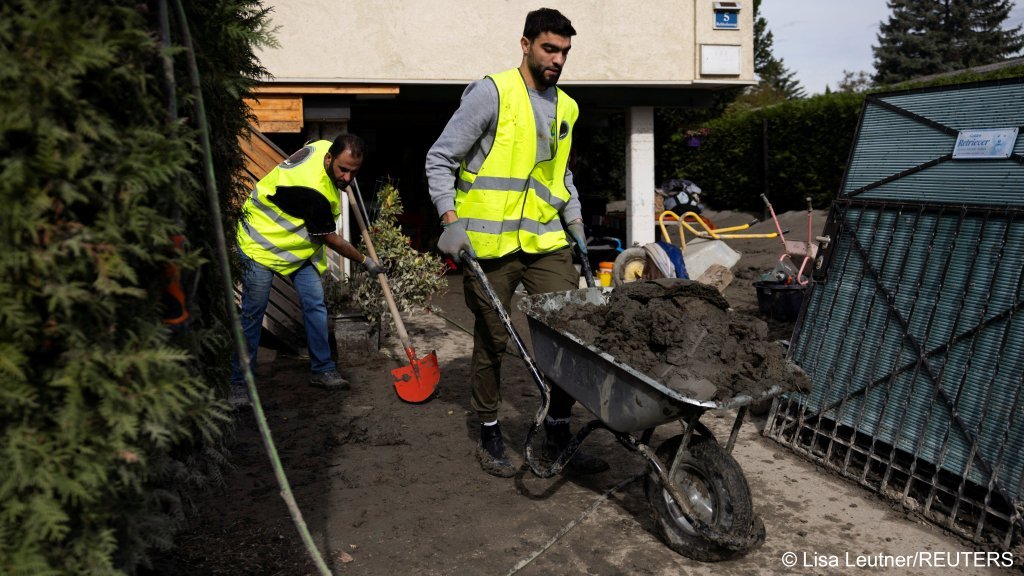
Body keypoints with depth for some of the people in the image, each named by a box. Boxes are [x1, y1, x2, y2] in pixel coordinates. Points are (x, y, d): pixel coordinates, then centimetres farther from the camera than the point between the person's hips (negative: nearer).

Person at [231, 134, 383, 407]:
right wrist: (365, 261, -9)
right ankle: (239, 383, 4)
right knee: (253, 312, -7)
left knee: (315, 304, 2)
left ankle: (322, 370, 12)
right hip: (262, 242, -9)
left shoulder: (325, 146, -11)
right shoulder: (312, 189, -35)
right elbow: (331, 239, -21)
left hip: (299, 243, 9)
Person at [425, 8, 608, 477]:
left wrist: (575, 222, 16)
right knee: (491, 341, 6)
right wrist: (452, 220, -16)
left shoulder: (566, 107, 14)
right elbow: (440, 160, -6)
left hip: (546, 241, 6)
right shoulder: (492, 92, -6)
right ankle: (490, 437, 24)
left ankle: (557, 438, 17)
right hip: (490, 242, -5)